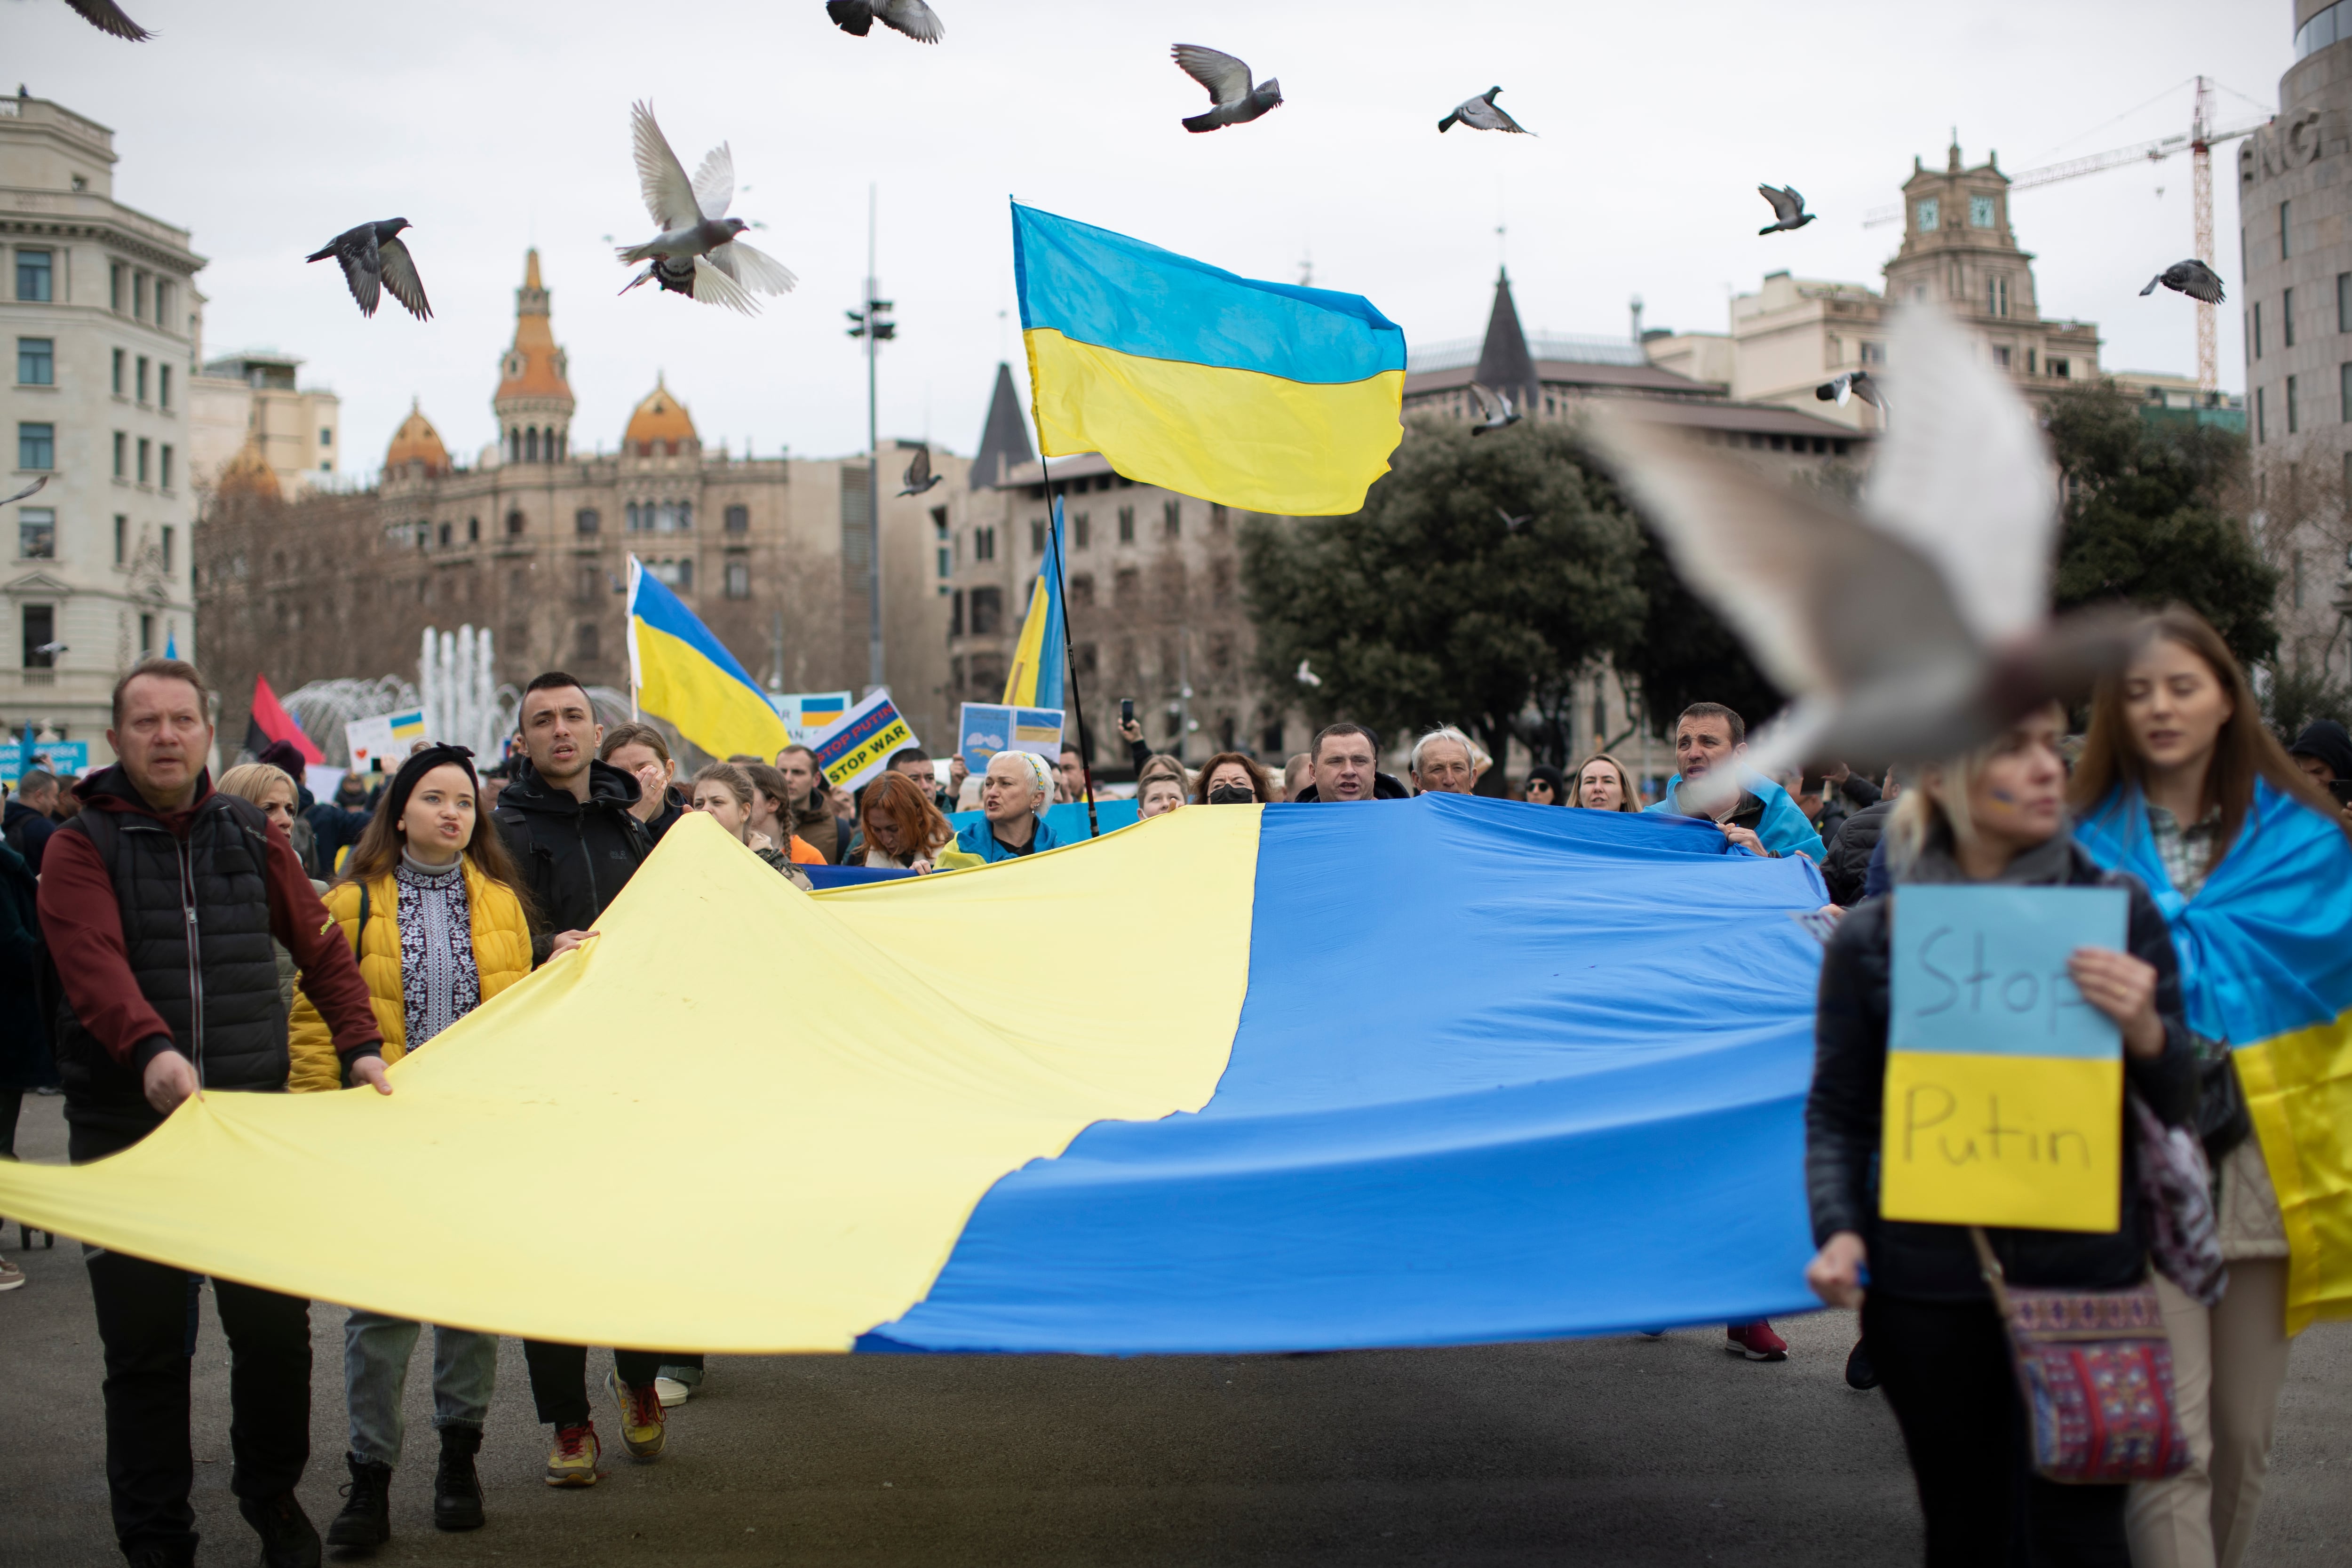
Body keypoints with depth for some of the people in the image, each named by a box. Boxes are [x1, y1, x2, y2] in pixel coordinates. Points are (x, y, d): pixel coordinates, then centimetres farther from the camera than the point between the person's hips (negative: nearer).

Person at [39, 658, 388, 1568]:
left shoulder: (251, 838, 11)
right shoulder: (81, 849, -2)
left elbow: (320, 946, 11)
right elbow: (95, 964, -20)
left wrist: (359, 1042, -5)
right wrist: (151, 1049, -38)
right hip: (125, 1124, -2)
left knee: (275, 1325, 5)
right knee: (144, 1346, 3)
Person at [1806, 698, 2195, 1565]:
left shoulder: (2118, 912, 4)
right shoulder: (1872, 936, 3)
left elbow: (2178, 1106, 6)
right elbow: (1838, 1111, 9)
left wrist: (2145, 1031, -15)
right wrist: (1838, 1229, -7)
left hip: (2085, 1273, 0)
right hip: (1927, 1285, 1)